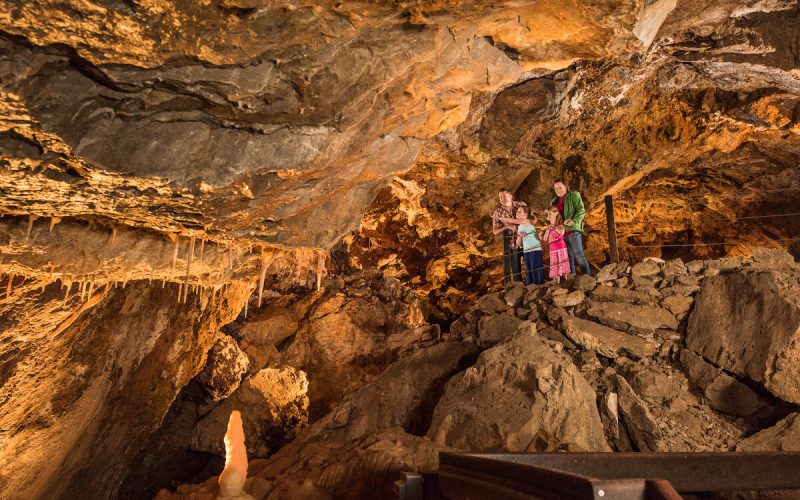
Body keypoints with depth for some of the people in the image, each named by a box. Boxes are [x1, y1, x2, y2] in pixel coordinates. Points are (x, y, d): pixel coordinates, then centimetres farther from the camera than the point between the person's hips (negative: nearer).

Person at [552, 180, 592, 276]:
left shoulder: (573, 195, 6)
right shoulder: (555, 201, 22)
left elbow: (581, 210, -5)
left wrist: (574, 222, -20)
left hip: (573, 230, -6)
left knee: (579, 256, -11)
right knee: (568, 259, 7)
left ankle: (588, 277, -8)